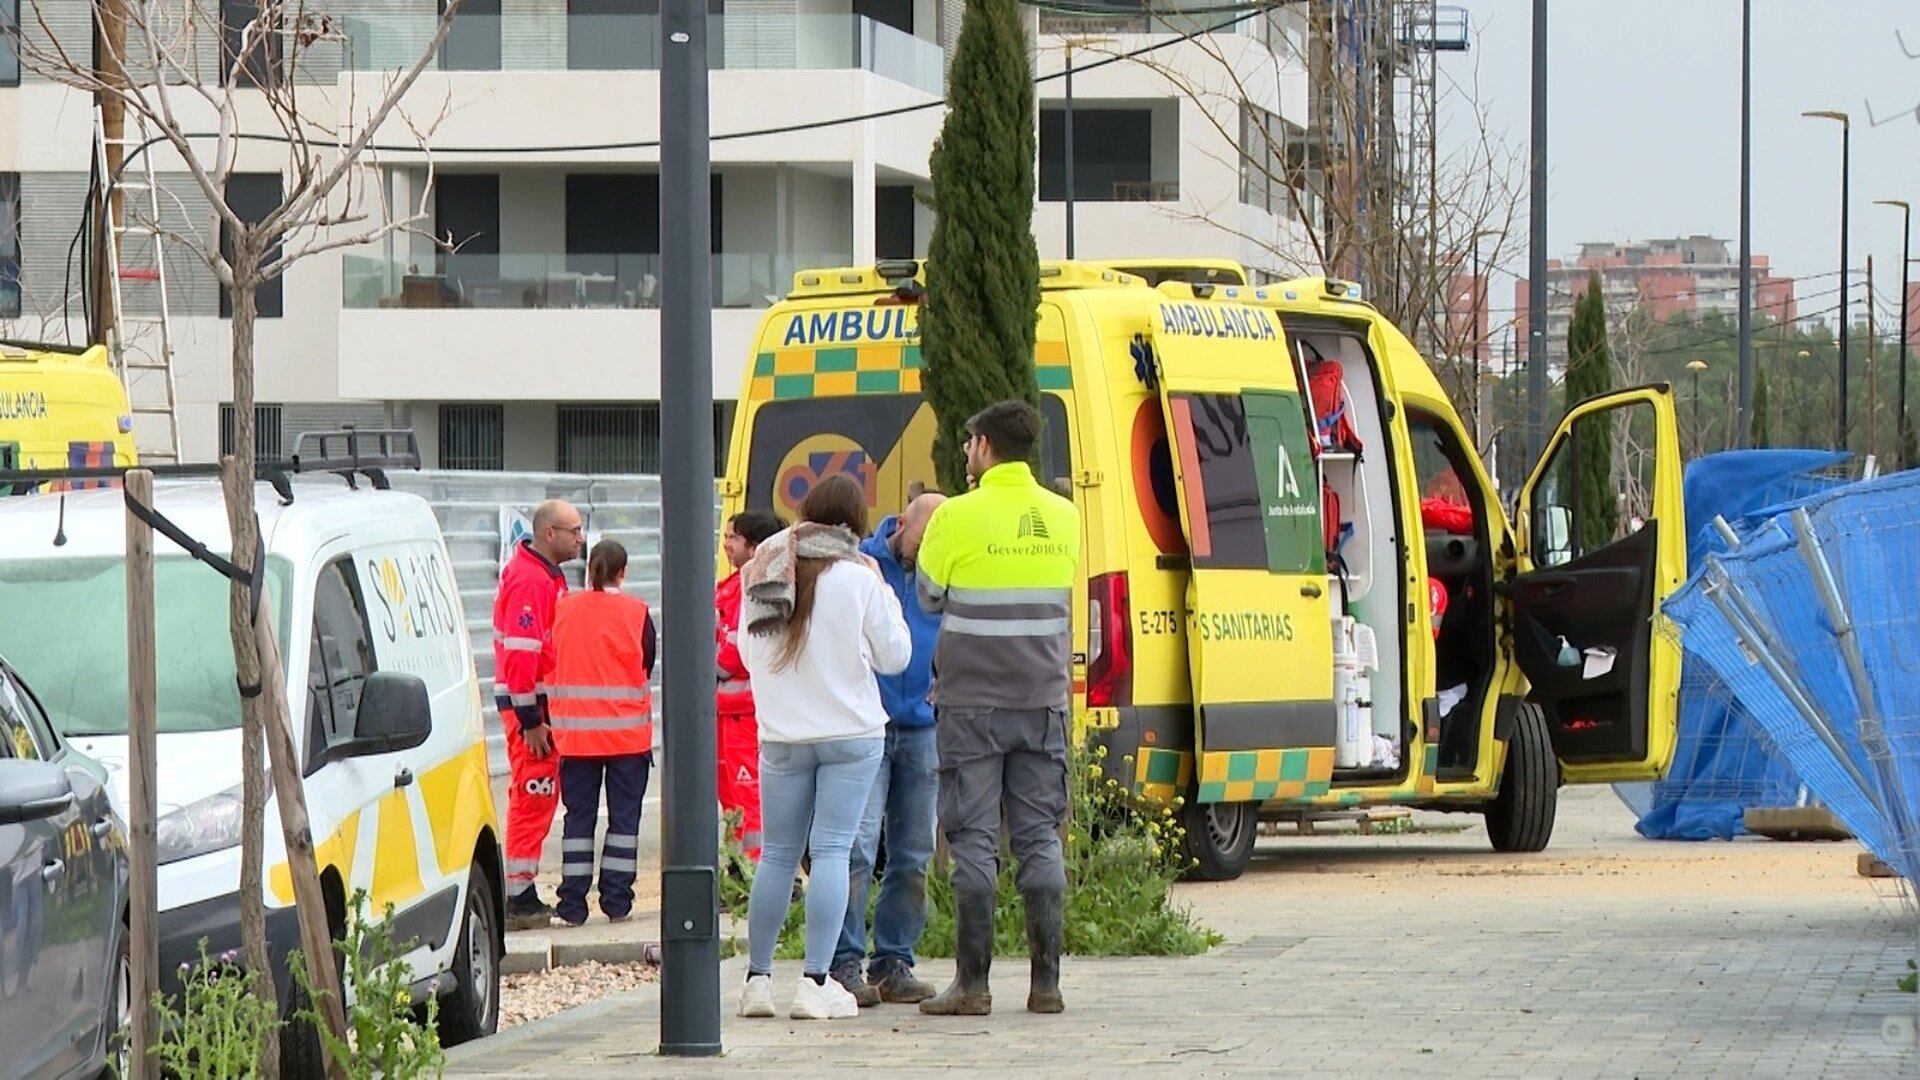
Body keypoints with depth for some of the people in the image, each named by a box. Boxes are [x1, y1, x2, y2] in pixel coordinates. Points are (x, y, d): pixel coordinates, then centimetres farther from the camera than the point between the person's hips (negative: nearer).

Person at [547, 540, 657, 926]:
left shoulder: (563, 609, 0)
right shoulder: (635, 612, -6)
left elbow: (551, 664, 7)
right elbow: (648, 666, 1)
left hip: (575, 731, 2)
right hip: (627, 731, -2)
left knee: (579, 814, 7)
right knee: (624, 814, 6)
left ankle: (573, 902, 3)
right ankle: (616, 899, 4)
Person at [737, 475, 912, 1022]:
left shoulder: (761, 573, 3)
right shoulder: (858, 576, -9)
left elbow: (747, 653, 14)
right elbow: (893, 655, -1)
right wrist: (886, 598, 11)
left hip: (781, 736, 3)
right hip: (851, 732, -3)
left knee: (777, 854, 11)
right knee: (832, 851, -4)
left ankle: (758, 977, 13)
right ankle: (816, 982, -10)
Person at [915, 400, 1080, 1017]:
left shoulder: (957, 517, -9)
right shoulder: (1064, 518, 7)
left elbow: (928, 600, 2)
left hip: (972, 704, -4)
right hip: (1043, 700, 4)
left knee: (973, 840, -1)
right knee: (1039, 838, 7)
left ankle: (972, 983, -3)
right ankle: (1046, 982, 5)